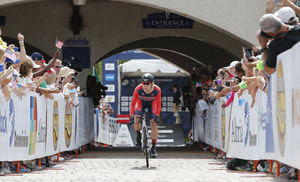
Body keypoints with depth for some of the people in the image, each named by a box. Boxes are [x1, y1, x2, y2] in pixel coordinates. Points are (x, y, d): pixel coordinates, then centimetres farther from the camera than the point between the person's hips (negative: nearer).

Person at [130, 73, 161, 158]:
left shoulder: (157, 90, -33)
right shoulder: (138, 89, -35)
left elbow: (158, 105, -19)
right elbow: (133, 103, -23)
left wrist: (156, 116, -23)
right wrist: (132, 116, -26)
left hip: (152, 103, 0)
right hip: (141, 102, 0)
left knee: (154, 123, -14)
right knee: (136, 119, -25)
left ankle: (154, 147, -5)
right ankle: (138, 135, 5)